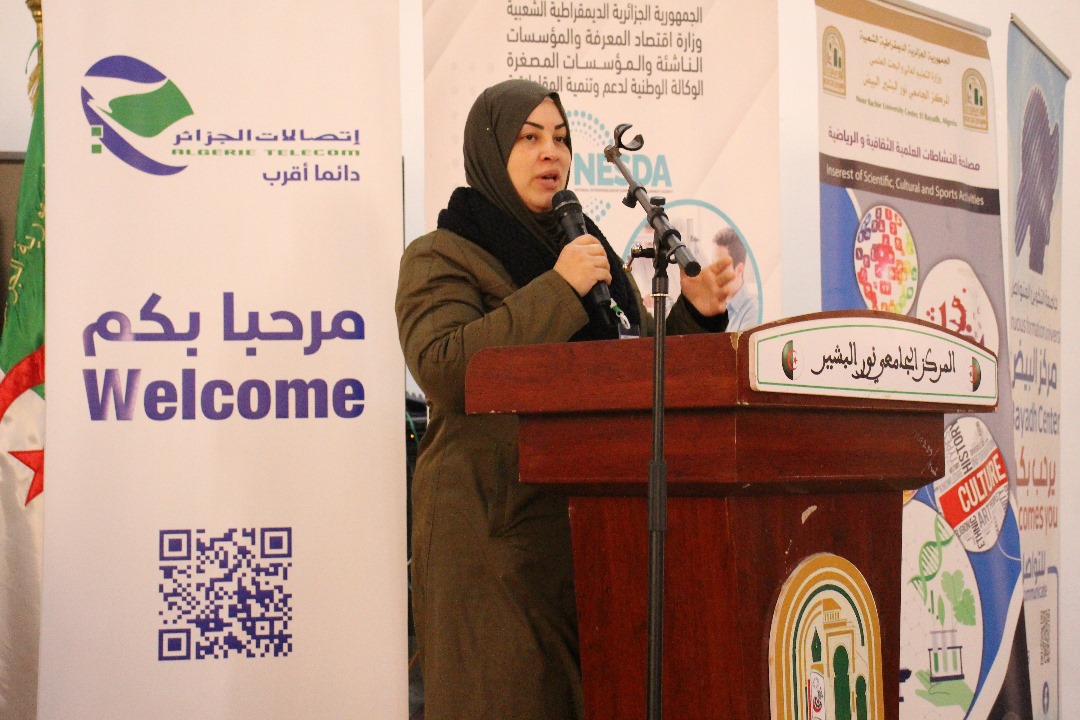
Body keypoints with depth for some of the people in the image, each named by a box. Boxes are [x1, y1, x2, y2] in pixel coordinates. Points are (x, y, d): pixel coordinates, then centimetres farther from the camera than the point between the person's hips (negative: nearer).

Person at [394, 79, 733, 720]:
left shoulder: (592, 252, 21)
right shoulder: (442, 256, 3)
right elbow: (442, 369, -15)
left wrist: (694, 315, 1)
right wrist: (557, 290, -16)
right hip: (497, 528, -5)